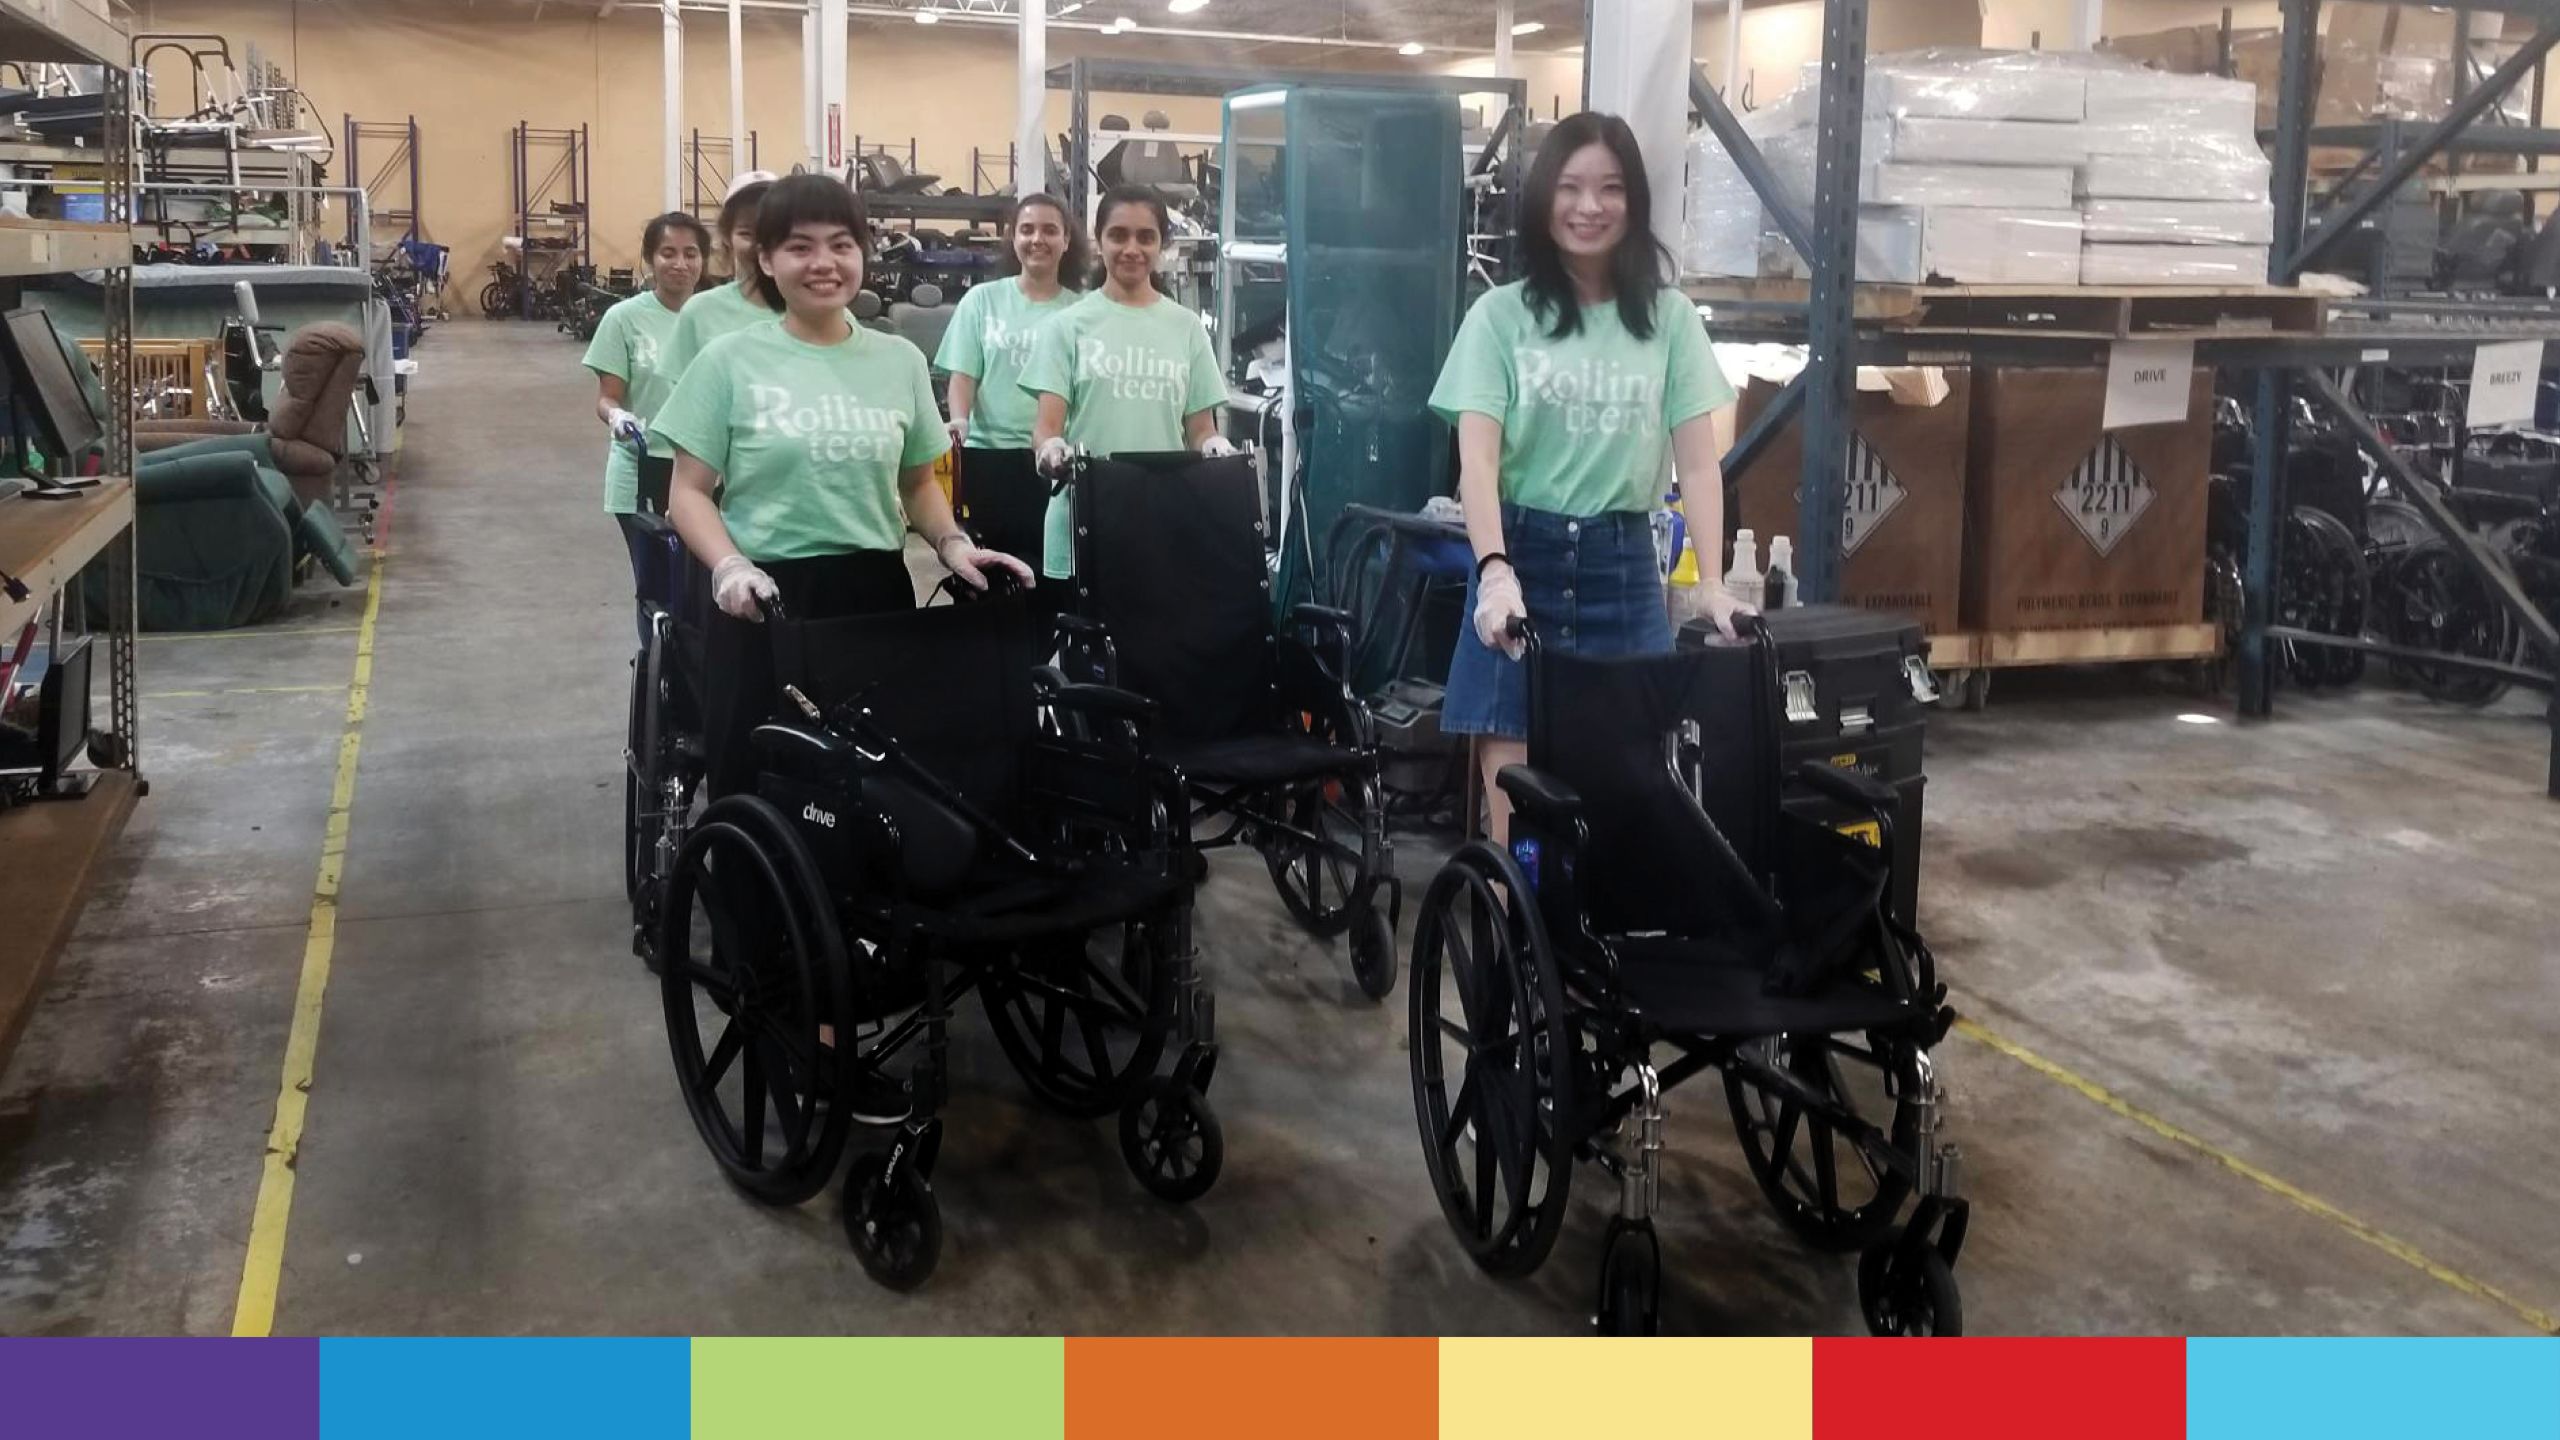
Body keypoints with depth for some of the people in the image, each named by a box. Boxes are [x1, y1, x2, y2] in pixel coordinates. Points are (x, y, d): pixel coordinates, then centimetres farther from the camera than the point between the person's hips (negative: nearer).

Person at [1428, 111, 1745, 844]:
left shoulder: (1670, 318, 6)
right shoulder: (1501, 315, 1)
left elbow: (1698, 463, 4)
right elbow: (1477, 458, -8)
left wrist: (1713, 581, -9)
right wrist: (1495, 568, -25)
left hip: (1623, 565, 2)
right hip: (1523, 559, -1)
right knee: (1514, 803, -2)